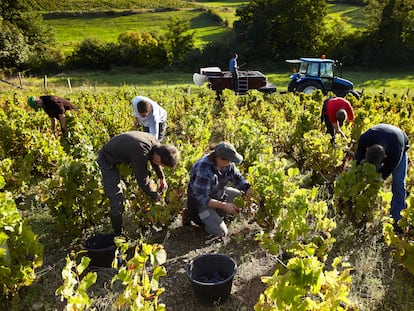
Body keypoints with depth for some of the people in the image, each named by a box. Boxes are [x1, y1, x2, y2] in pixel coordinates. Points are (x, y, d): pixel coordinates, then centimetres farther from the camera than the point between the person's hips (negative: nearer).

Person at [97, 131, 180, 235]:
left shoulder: (155, 143, -15)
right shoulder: (141, 154, -41)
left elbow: (154, 160, 10)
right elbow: (142, 181, -27)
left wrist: (162, 178, 22)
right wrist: (154, 195, -9)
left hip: (122, 155, 9)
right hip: (108, 162, -8)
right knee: (117, 202, -12)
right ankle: (118, 233, 9)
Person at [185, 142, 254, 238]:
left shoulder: (227, 163, -15)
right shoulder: (203, 170, -36)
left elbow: (239, 180, -7)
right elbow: (202, 198, -30)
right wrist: (224, 205, -34)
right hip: (199, 200, -7)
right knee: (220, 232, -13)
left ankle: (216, 212, 8)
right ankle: (193, 215, 5)